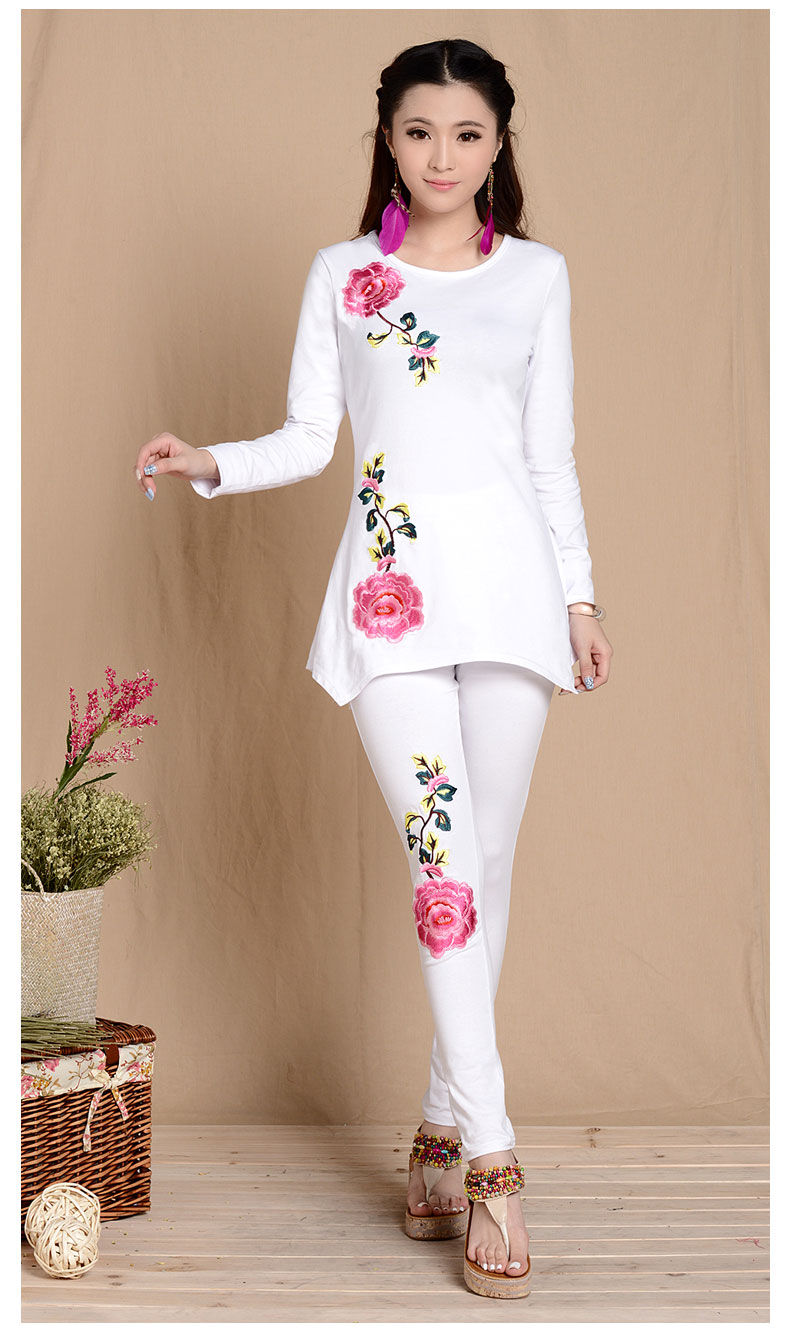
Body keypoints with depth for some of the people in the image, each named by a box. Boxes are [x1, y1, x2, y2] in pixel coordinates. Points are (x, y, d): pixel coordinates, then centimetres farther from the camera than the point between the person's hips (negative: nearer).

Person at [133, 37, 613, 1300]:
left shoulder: (538, 274, 10)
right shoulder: (341, 274, 8)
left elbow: (552, 453, 12)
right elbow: (309, 438, 8)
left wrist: (580, 595, 9)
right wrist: (210, 463, -10)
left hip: (509, 573, 2)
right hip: (392, 582, -2)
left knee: (488, 862, 3)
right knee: (445, 859, -12)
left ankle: (442, 1130, 15)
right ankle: (491, 1159, -11)